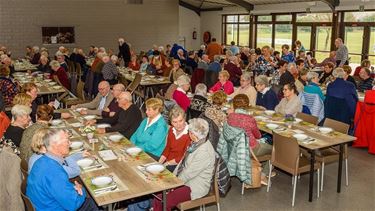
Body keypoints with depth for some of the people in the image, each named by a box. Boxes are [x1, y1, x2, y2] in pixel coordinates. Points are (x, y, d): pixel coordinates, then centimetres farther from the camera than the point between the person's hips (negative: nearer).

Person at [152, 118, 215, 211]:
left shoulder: (204, 152, -27)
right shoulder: (195, 143, 2)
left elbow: (189, 173, -23)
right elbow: (182, 162, 10)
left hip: (196, 187, -9)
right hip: (185, 179, 9)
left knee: (165, 201, -20)